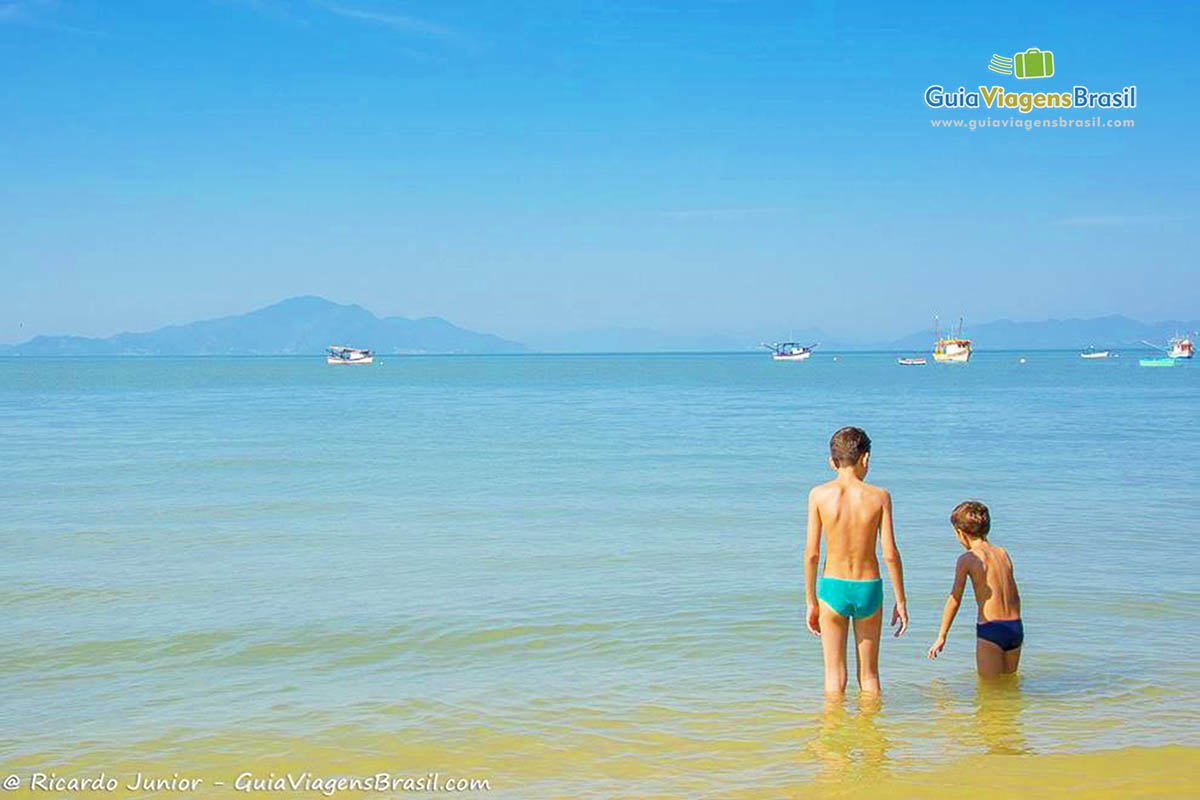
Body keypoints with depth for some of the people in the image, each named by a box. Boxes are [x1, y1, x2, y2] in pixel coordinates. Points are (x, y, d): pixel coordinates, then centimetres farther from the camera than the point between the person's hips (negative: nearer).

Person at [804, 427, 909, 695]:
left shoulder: (819, 495, -6)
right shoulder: (879, 496, -6)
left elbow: (812, 553, -6)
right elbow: (890, 554, -7)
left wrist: (810, 601, 4)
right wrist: (901, 601, 3)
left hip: (832, 587, 0)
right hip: (869, 589, 1)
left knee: (835, 675, 9)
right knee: (869, 674, 16)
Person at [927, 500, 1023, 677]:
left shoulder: (966, 559, -6)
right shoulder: (1003, 553, 12)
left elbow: (954, 600, -6)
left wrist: (941, 637, 0)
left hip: (990, 630, -6)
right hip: (1016, 628, 6)